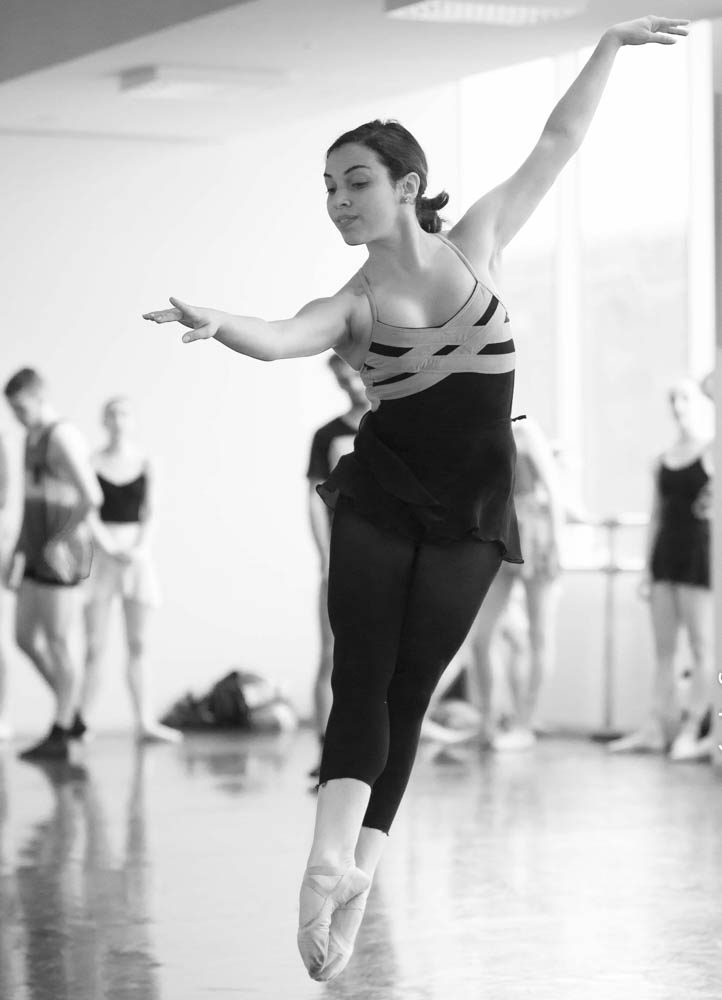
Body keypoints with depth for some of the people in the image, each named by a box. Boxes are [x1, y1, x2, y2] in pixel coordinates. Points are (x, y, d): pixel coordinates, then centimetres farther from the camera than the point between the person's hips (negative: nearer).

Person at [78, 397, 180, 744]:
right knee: (95, 643, -3)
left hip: (137, 554, 1)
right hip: (100, 550, -1)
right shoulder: (92, 462, 1)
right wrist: (111, 548, -13)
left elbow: (150, 513, 2)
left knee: (138, 645, 0)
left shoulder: (145, 463, 5)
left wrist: (140, 548, -12)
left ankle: (144, 722, 0)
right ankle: (82, 718, 3)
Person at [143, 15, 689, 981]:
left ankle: (354, 874, 0)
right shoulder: (351, 305, -3)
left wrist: (609, 43, 8)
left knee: (406, 690, -1)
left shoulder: (474, 244, 2)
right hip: (381, 497, 0)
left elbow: (558, 141, 8)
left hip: (470, 509, 0)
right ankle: (334, 860, -23)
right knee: (363, 677, -13)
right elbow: (278, 341, -24)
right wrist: (214, 322, -46)